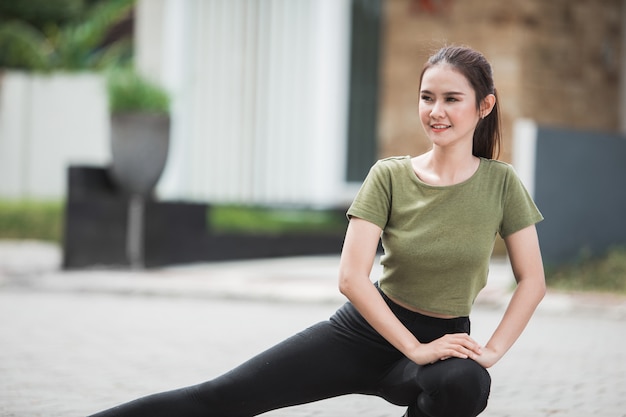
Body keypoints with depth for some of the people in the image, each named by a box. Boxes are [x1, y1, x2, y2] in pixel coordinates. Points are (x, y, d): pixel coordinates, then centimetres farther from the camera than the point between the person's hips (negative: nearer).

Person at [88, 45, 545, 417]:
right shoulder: (389, 177, -6)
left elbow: (532, 281, 0)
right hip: (364, 330, 0)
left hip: (444, 340, 0)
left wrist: (493, 350, -13)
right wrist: (415, 348, -19)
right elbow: (352, 276, -14)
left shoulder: (501, 184, -5)